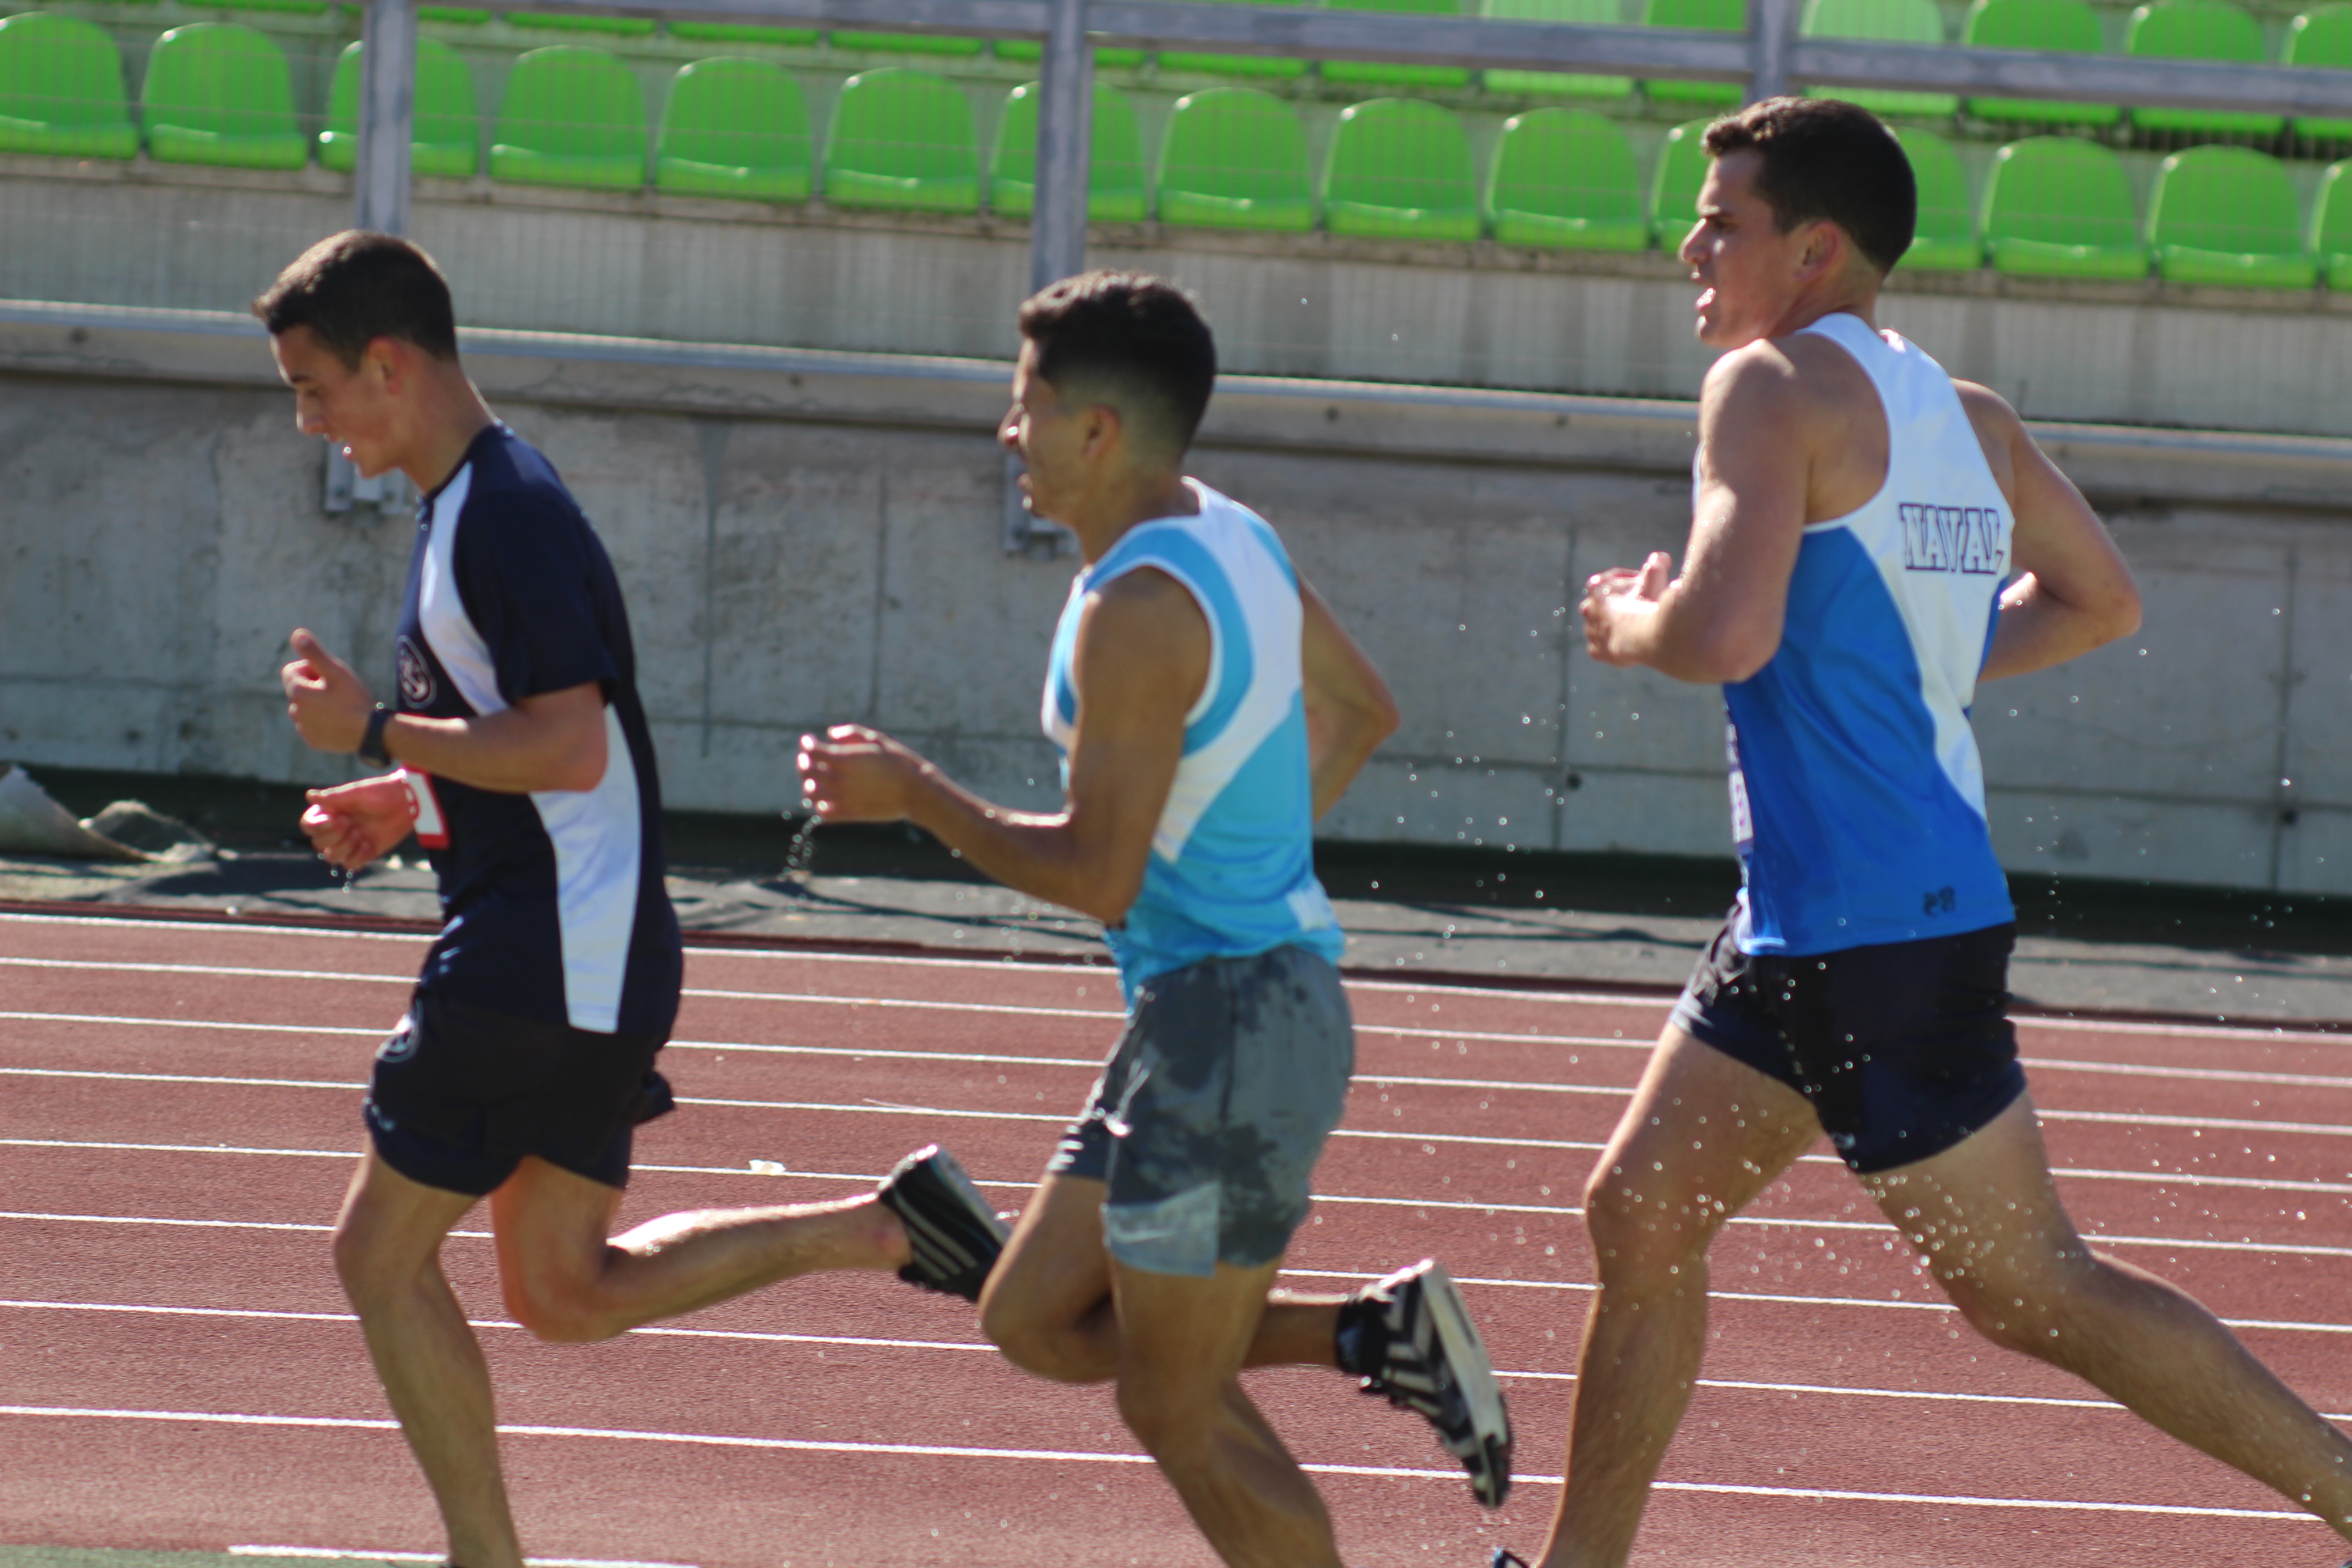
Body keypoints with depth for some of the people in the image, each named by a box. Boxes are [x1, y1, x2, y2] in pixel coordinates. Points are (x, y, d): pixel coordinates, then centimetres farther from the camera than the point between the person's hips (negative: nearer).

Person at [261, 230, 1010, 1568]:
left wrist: (374, 731, -17)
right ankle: (891, 1229, 9)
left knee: (381, 1254, -1)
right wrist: (413, 798, 14)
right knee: (566, 1291, 13)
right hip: (586, 961, 10)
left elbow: (568, 747, -26)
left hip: (550, 958, -10)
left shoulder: (508, 517, -18)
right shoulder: (476, 503, 15)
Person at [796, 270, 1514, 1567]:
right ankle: (1376, 1334, 10)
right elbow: (1361, 709, 24)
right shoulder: (1231, 538, 10)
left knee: (1176, 1411, -2)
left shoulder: (1137, 610, -19)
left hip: (1224, 1024, -10)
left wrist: (916, 797, -11)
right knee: (1034, 1318, 15)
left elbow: (1098, 876, -21)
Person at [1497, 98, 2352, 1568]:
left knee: (2029, 1288, -3)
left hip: (1874, 931, -10)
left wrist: (1628, 623, -6)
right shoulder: (1967, 414, 12)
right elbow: (2102, 602, 22)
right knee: (1641, 1216, 15)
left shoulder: (1775, 386, -14)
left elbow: (1727, 633, -27)